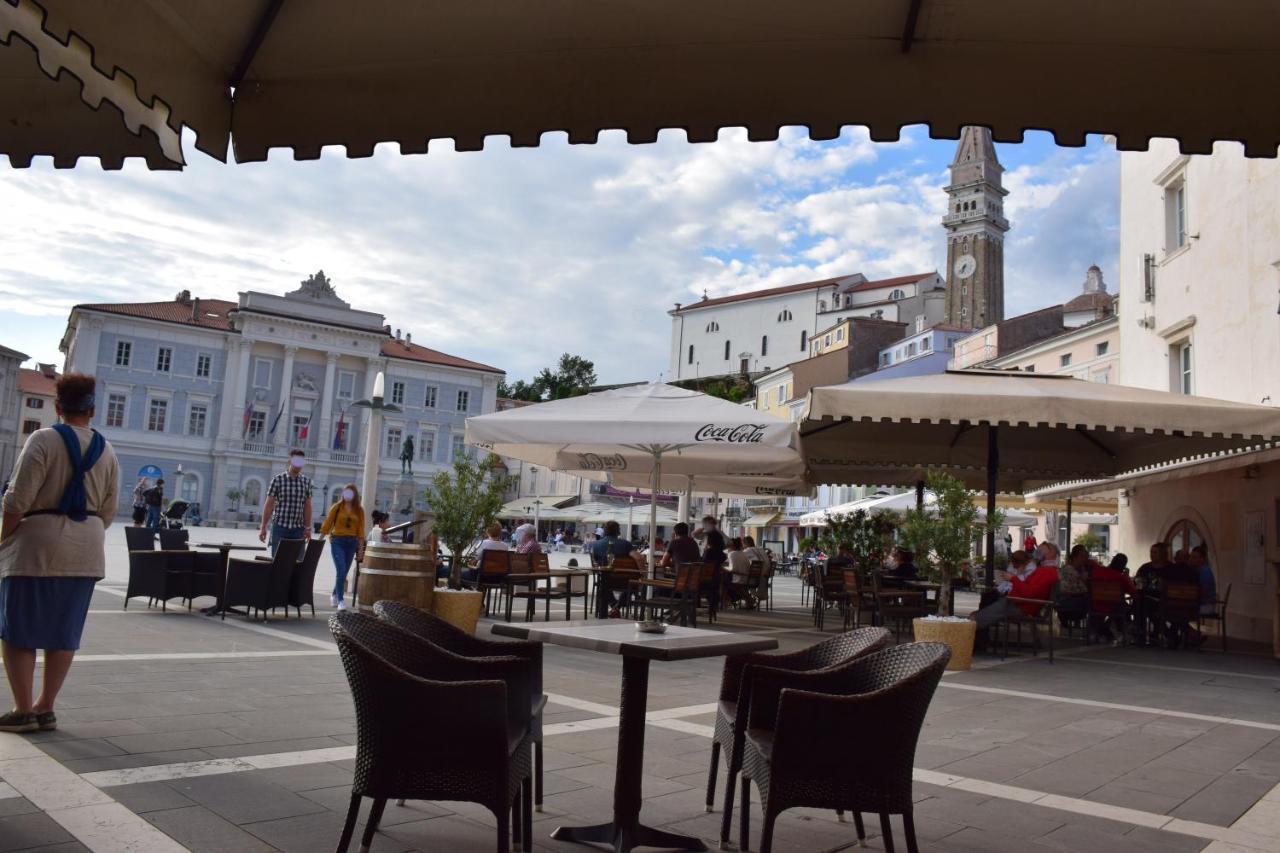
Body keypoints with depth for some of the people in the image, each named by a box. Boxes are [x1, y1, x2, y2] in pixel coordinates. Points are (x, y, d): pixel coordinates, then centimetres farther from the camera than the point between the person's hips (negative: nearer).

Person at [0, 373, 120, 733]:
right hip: (86, 551, 5)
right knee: (64, 633, 10)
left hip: (37, 545, -5)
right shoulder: (106, 450, 8)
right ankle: (46, 708, 16)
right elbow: (108, 511, 9)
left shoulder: (43, 440, -8)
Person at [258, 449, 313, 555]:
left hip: (298, 529, 3)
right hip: (280, 527, -2)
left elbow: (307, 506, 9)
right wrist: (263, 527, -5)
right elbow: (269, 504, -2)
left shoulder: (306, 481, 6)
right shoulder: (278, 479, -2)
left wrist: (308, 528, 5)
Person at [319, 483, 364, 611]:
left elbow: (361, 530, 4)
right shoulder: (337, 507, 0)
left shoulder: (359, 510, 6)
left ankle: (334, 595, 33)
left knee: (344, 572, 10)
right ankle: (340, 600, -9)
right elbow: (327, 524, 1)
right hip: (337, 541, -3)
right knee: (341, 570, -14)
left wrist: (360, 548, 2)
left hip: (351, 542, 3)